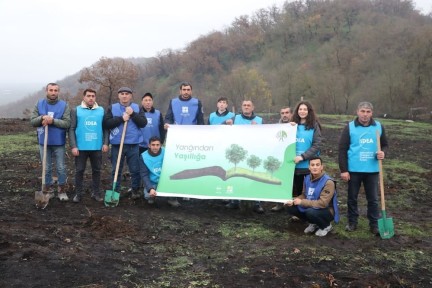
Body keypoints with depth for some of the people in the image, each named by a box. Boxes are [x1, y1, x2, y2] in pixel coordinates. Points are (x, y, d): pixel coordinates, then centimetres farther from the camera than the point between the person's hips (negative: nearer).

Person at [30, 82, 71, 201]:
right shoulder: (39, 104, 3)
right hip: (44, 142, 2)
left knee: (61, 168, 5)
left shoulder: (64, 105, -4)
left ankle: (62, 191, 17)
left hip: (59, 142, -2)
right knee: (46, 168, 10)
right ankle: (48, 190, 21)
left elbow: (67, 123, -13)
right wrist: (42, 117, -19)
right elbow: (32, 121, -1)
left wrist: (53, 121, -23)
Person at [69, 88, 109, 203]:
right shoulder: (76, 110, 0)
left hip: (97, 147, 2)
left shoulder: (101, 110, 6)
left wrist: (105, 143, -3)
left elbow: (105, 128, 7)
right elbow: (71, 129, -3)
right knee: (79, 170, 6)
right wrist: (73, 146, -10)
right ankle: (78, 194, 16)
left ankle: (96, 193, 20)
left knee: (96, 170, 9)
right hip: (81, 147, -2)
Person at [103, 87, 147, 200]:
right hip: (117, 144, 0)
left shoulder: (137, 108, 7)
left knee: (135, 169, 4)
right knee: (116, 170, 7)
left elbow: (143, 123, -4)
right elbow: (106, 124, -7)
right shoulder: (112, 108, 4)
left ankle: (135, 190, 17)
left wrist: (133, 114, -15)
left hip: (133, 144, 0)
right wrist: (121, 119, -15)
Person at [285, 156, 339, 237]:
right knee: (291, 208, -9)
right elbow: (304, 195, 10)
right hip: (311, 208, 7)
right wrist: (293, 201, -12)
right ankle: (314, 223, 12)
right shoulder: (307, 178, -2)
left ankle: (326, 226, -3)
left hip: (327, 211, -7)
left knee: (310, 212, -36)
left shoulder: (328, 182, -24)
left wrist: (301, 202, -26)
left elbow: (322, 203, -29)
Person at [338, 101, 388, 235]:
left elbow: (385, 144, 12)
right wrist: (343, 170, -9)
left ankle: (374, 224, 20)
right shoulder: (350, 127, -5)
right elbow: (342, 149, -5)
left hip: (372, 170, 1)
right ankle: (352, 222, 26)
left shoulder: (379, 127, 1)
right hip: (354, 170, -1)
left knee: (373, 199, 8)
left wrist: (383, 152, -13)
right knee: (352, 198, 11)